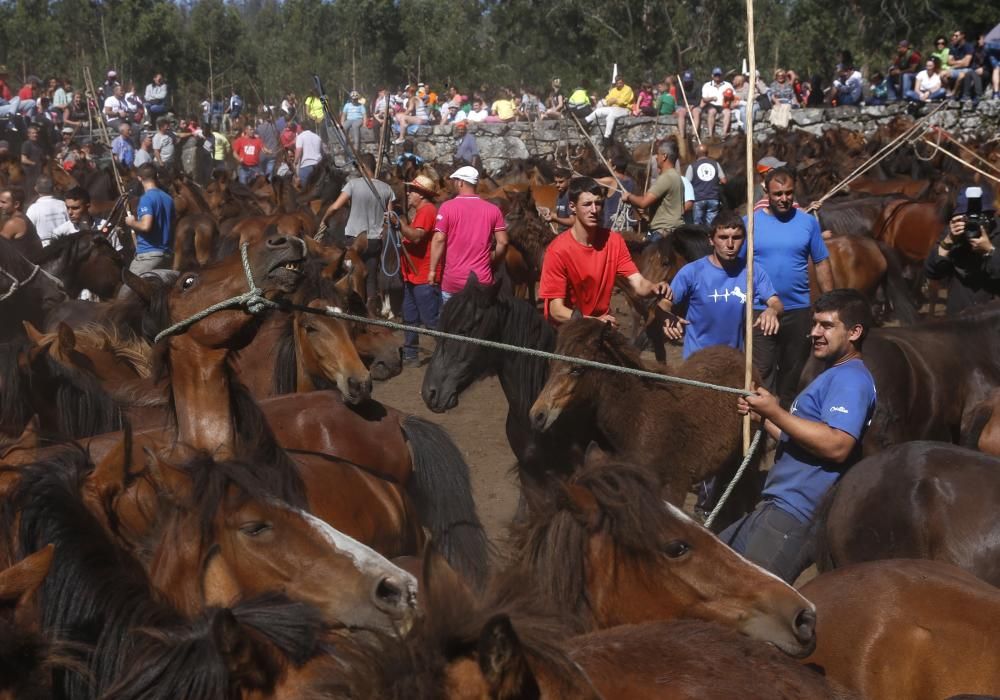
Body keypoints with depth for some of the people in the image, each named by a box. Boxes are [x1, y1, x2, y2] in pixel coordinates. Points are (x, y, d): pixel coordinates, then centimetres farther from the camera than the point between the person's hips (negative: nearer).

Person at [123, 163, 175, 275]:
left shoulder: (146, 199, -13)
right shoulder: (168, 198, 11)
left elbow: (145, 226, -24)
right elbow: (174, 224, 18)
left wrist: (131, 223, -6)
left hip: (148, 254, -8)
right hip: (166, 253, 8)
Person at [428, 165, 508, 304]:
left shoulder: (448, 207, -5)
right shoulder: (493, 209, 3)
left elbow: (439, 240, -10)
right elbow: (503, 242, 1)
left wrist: (432, 270, -4)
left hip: (453, 279, -2)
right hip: (482, 279, 2)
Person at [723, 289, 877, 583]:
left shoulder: (851, 379, -12)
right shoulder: (833, 376, 23)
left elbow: (837, 446, -27)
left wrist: (776, 412, -20)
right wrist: (762, 416, 15)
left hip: (796, 514, -11)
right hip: (778, 506, 11)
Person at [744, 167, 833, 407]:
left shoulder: (808, 222, 1)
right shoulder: (751, 222, -4)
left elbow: (821, 263, 6)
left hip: (798, 311, 2)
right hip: (760, 311, -2)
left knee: (793, 371, 14)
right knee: (762, 373, -2)